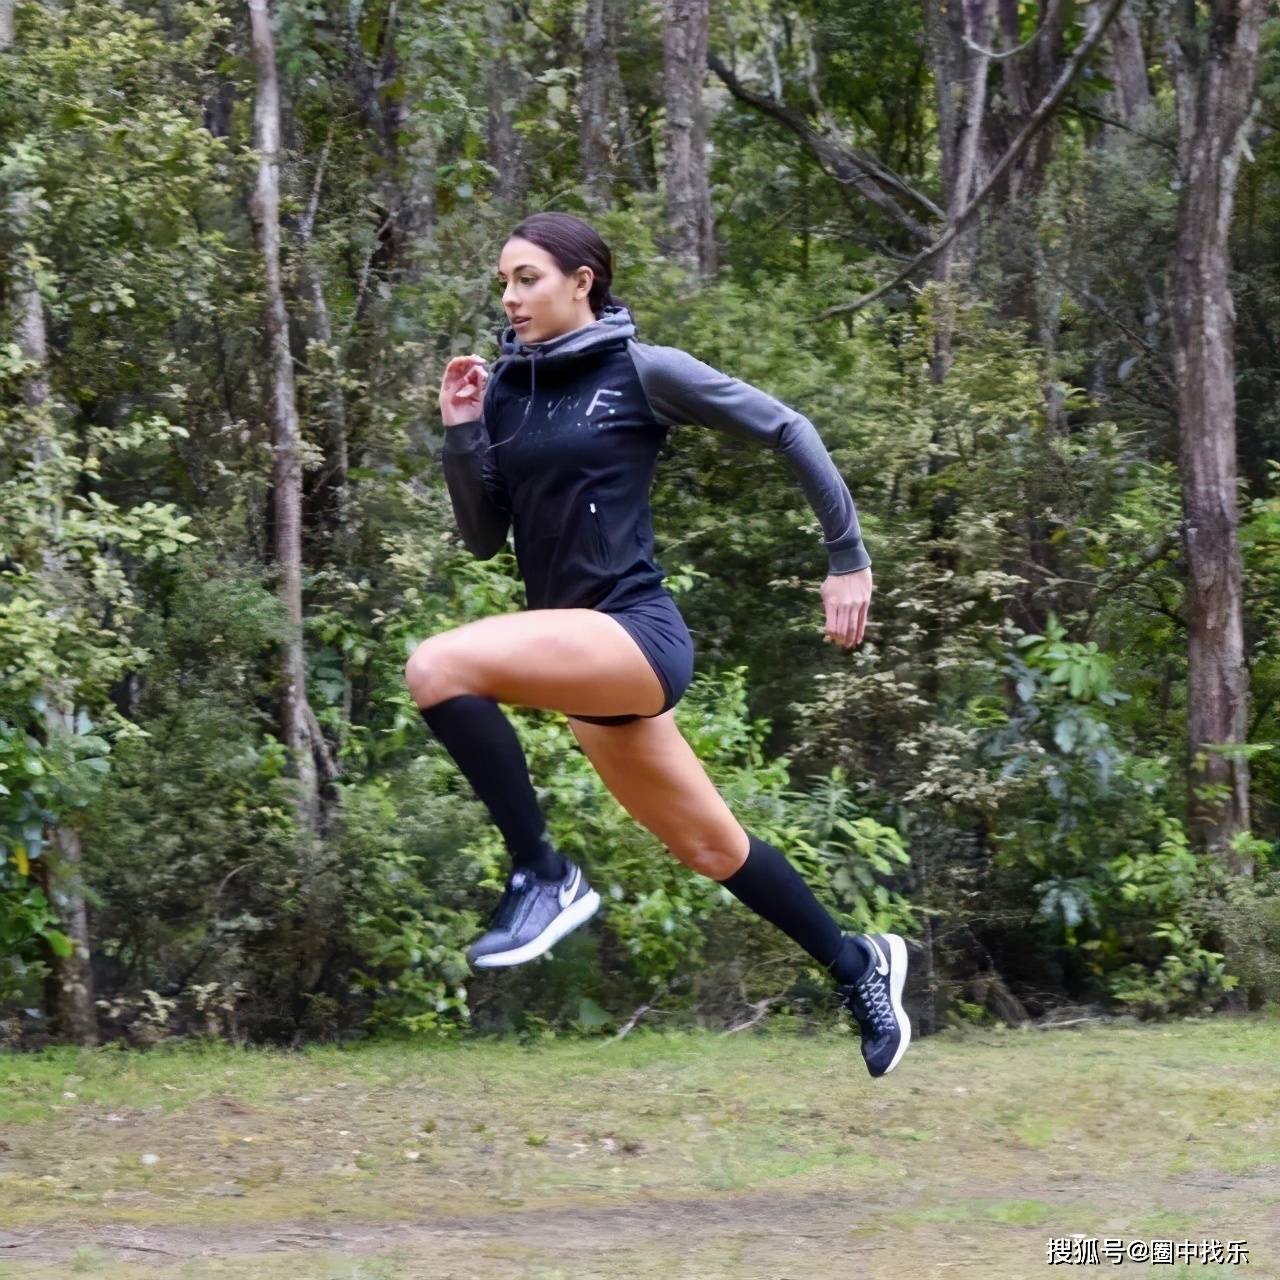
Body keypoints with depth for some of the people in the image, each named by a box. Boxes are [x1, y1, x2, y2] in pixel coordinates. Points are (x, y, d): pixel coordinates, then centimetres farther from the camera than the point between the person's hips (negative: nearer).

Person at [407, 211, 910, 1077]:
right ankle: (858, 966, 38)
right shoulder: (508, 388, 11)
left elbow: (785, 428, 1)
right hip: (582, 655, 7)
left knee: (440, 667, -29)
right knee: (712, 850, 18)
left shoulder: (642, 371, -6)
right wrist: (462, 432, -2)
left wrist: (849, 560, 3)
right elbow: (485, 537, 13)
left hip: (636, 631, -7)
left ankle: (543, 874, -18)